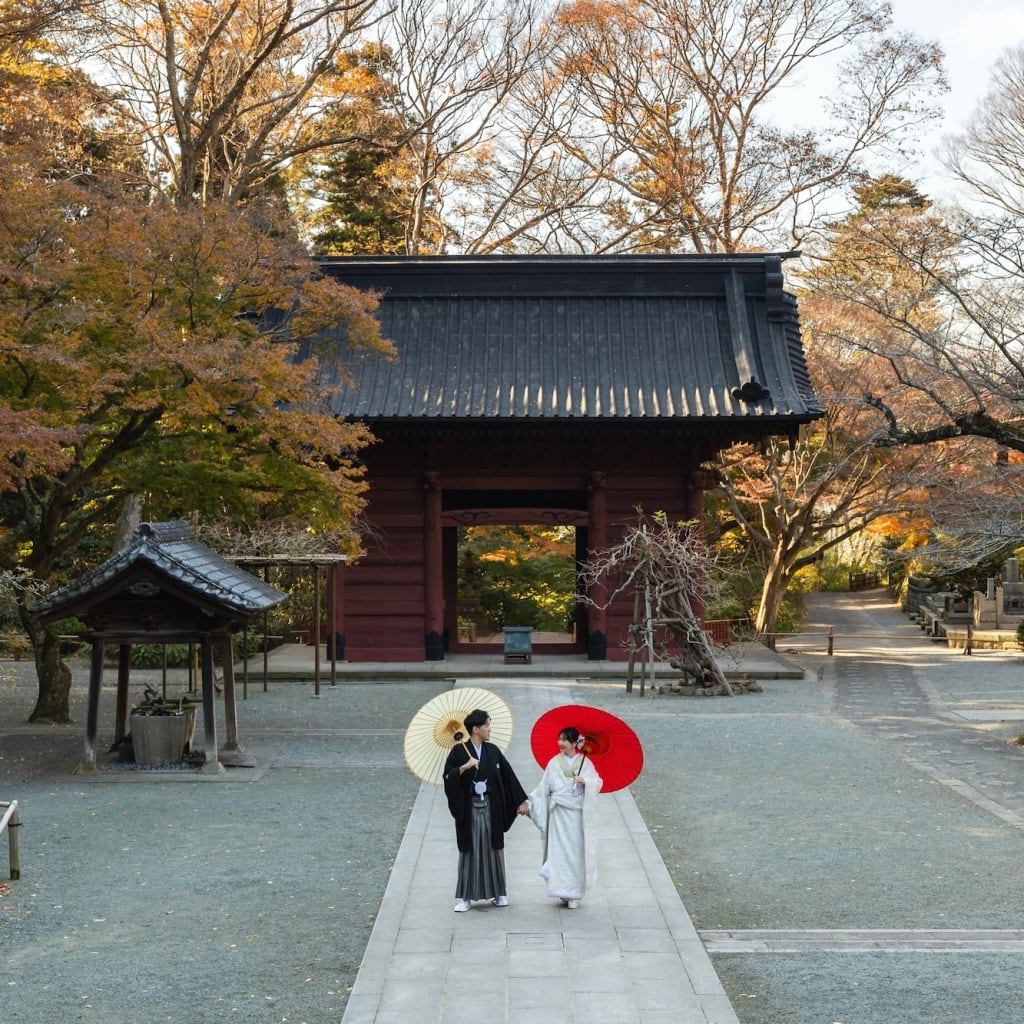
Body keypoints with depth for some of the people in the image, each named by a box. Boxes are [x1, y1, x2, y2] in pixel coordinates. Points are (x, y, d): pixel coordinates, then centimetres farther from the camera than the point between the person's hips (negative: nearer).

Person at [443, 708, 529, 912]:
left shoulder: (493, 751, 5)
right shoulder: (459, 751, -4)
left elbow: (508, 775, 7)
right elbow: (448, 776, -8)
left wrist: (520, 801, 6)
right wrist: (464, 767, -23)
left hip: (491, 806, 3)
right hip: (469, 808, -3)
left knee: (493, 848, 7)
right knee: (469, 850, 1)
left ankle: (499, 893, 18)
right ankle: (465, 897, 7)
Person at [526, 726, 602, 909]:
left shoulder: (585, 763, 4)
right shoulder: (554, 763, 5)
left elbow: (597, 782, 1)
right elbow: (544, 788, 3)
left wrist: (585, 781, -18)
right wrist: (528, 802, -5)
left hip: (579, 813, 0)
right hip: (559, 813, 0)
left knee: (578, 852, -1)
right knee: (559, 850, -3)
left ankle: (575, 894, 6)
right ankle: (562, 892, 4)